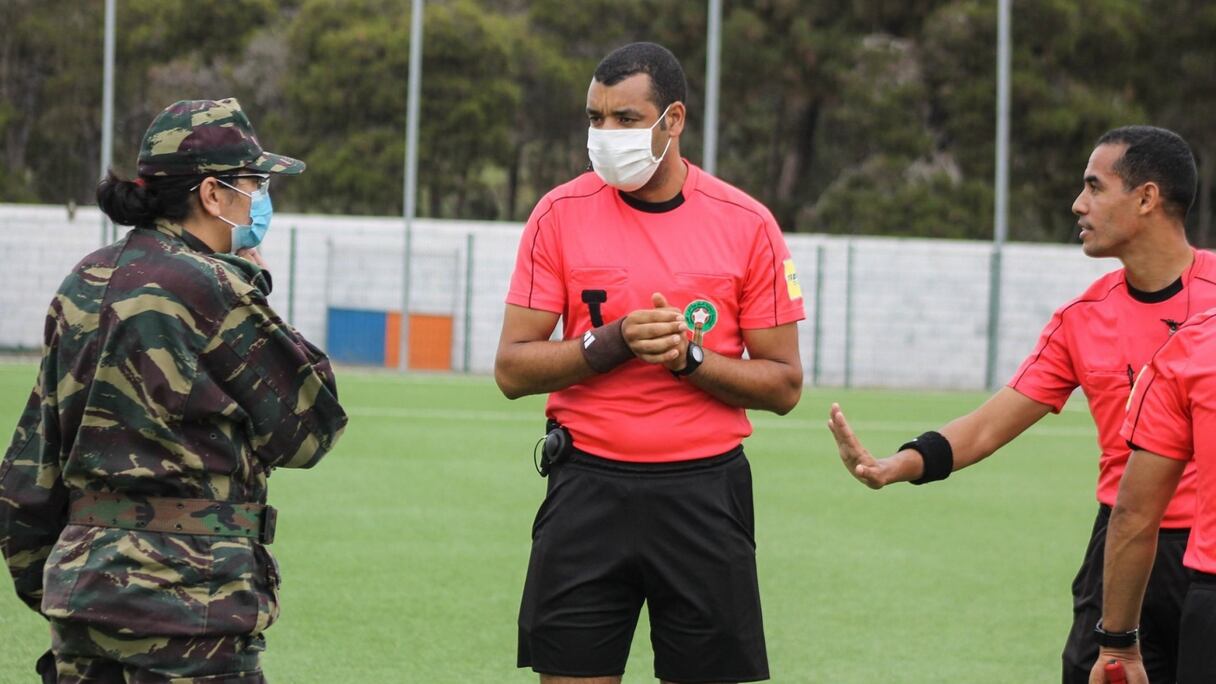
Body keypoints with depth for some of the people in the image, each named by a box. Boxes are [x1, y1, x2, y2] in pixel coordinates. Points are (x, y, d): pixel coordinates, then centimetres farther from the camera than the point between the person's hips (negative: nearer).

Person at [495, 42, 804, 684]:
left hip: (704, 490, 0)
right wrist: (612, 343, -15)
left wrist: (689, 356, -14)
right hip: (588, 487, 0)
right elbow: (512, 369, 0)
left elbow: (784, 384, 2)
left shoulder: (746, 223, 0)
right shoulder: (560, 214, 2)